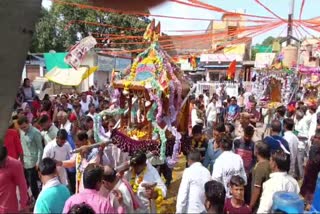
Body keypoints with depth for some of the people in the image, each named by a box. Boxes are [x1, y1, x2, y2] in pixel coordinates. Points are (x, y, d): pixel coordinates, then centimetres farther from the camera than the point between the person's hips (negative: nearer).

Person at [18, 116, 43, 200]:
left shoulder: (35, 132, -16)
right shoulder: (21, 132, 4)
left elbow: (40, 148, -13)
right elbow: (22, 146, 11)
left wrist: (38, 162, -13)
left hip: (32, 163, -6)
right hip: (24, 162, 6)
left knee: (32, 183, 3)